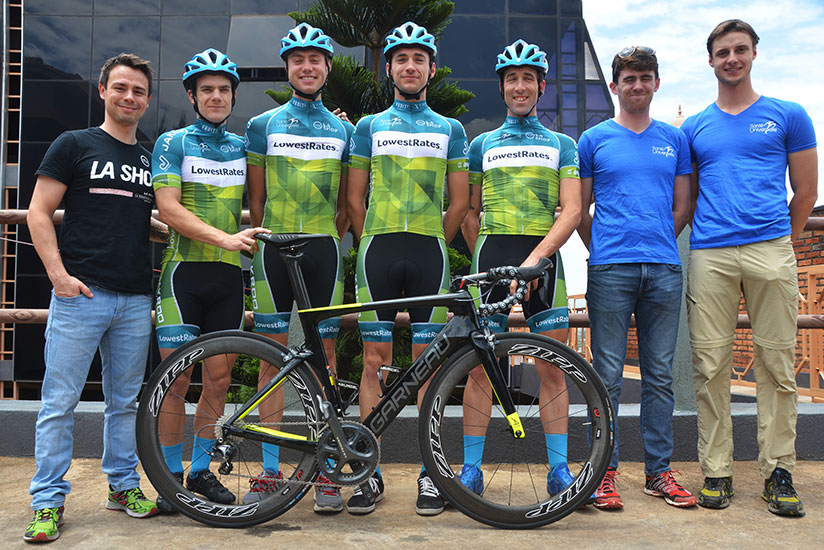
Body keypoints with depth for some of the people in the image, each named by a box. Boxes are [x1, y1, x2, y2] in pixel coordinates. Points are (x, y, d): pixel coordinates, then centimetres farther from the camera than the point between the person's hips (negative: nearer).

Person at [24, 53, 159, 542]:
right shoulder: (74, 145, 4)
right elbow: (39, 213, 0)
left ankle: (124, 485, 25)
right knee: (60, 402, 0)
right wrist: (59, 274, -9)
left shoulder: (151, 158, 17)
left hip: (136, 299, 4)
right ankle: (49, 502, 11)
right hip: (81, 293, -4)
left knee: (125, 401, 12)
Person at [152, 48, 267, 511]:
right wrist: (225, 237, -21)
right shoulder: (173, 143, 2)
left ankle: (201, 470, 22)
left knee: (219, 379, 6)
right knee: (177, 380, 0)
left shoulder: (243, 146, 14)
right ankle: (172, 475, 16)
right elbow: (169, 209, -9)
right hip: (184, 270, -3)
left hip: (228, 274, 4)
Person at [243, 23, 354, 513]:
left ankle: (325, 471, 10)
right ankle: (270, 470, 11)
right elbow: (256, 199, 9)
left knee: (323, 356, 2)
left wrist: (333, 246, 6)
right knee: (273, 357, 1)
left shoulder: (344, 130, 12)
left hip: (324, 250, 1)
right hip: (274, 249, 0)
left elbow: (346, 204, 14)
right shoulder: (262, 125, 10)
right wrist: (262, 245, 3)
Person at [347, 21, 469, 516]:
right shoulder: (369, 127, 15)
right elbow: (356, 200, 12)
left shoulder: (450, 130, 15)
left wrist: (431, 246, 7)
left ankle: (429, 474, 9)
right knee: (376, 361, -1)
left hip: (430, 253, 0)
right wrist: (375, 246, 6)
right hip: (378, 251, 0)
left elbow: (459, 203, 12)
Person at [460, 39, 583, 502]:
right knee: (480, 367, -2)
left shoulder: (563, 145, 14)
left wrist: (534, 257, -12)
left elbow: (572, 211, 2)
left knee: (552, 369, -1)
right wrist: (485, 258, 4)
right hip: (491, 255, 1)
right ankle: (471, 468, 8)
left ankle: (559, 469, 10)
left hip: (544, 258, 0)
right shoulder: (482, 145, 17)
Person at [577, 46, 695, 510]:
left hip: (664, 271, 3)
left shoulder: (675, 140, 15)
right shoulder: (594, 139, 8)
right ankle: (606, 471, 9)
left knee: (660, 375, 7)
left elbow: (681, 208, 16)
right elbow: (580, 208, 9)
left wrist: (657, 246, 9)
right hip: (610, 271, -2)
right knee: (608, 375, -1)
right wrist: (604, 251, 5)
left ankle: (659, 471, 18)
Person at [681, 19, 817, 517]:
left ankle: (779, 471, 12)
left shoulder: (788, 116, 12)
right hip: (709, 256, 1)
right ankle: (716, 471, 9)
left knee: (777, 363, 0)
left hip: (771, 250, -1)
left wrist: (779, 243, 12)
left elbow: (806, 191, 12)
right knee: (711, 366, 0)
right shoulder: (694, 128, 17)